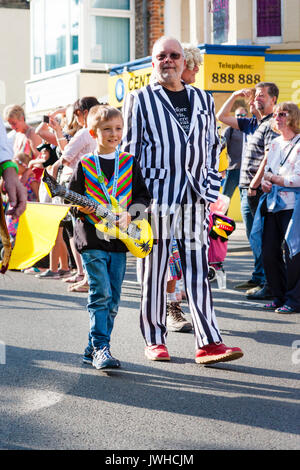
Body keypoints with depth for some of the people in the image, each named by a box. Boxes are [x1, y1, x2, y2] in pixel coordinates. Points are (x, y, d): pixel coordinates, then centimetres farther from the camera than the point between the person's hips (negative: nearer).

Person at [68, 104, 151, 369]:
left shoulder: (129, 163, 10)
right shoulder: (84, 165, 4)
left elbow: (143, 197, 8)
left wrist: (129, 213, -10)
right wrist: (84, 208, -16)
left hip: (120, 239, 3)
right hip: (92, 239, -3)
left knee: (112, 300, 6)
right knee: (101, 293, -14)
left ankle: (94, 349, 16)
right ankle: (101, 348, -10)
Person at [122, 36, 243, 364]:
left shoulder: (203, 100, 16)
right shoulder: (140, 100, 5)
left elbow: (212, 146, 19)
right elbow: (129, 149, 3)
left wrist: (210, 190, 10)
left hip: (194, 199, 3)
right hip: (154, 198, -3)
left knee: (198, 272, 0)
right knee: (154, 272, 3)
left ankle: (208, 343, -2)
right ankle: (154, 341, 13)